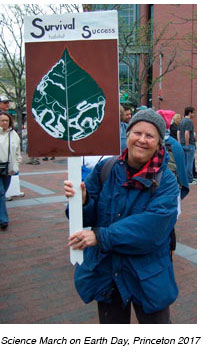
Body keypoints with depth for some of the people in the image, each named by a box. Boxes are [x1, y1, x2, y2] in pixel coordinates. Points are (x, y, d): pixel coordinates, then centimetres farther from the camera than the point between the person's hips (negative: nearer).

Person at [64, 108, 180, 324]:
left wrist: (101, 237, -29)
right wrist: (82, 201, -27)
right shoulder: (105, 169, -5)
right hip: (106, 272, 3)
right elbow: (89, 217, -4)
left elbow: (151, 227, -26)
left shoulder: (166, 181, -13)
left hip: (148, 278, -2)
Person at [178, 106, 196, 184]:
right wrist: (187, 144, -18)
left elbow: (179, 132, 16)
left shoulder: (182, 121, 13)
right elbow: (186, 133, -23)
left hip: (182, 145, 9)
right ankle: (189, 179, 1)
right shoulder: (189, 121, -15)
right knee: (189, 163, -3)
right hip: (190, 144, -9)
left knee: (184, 162, 13)